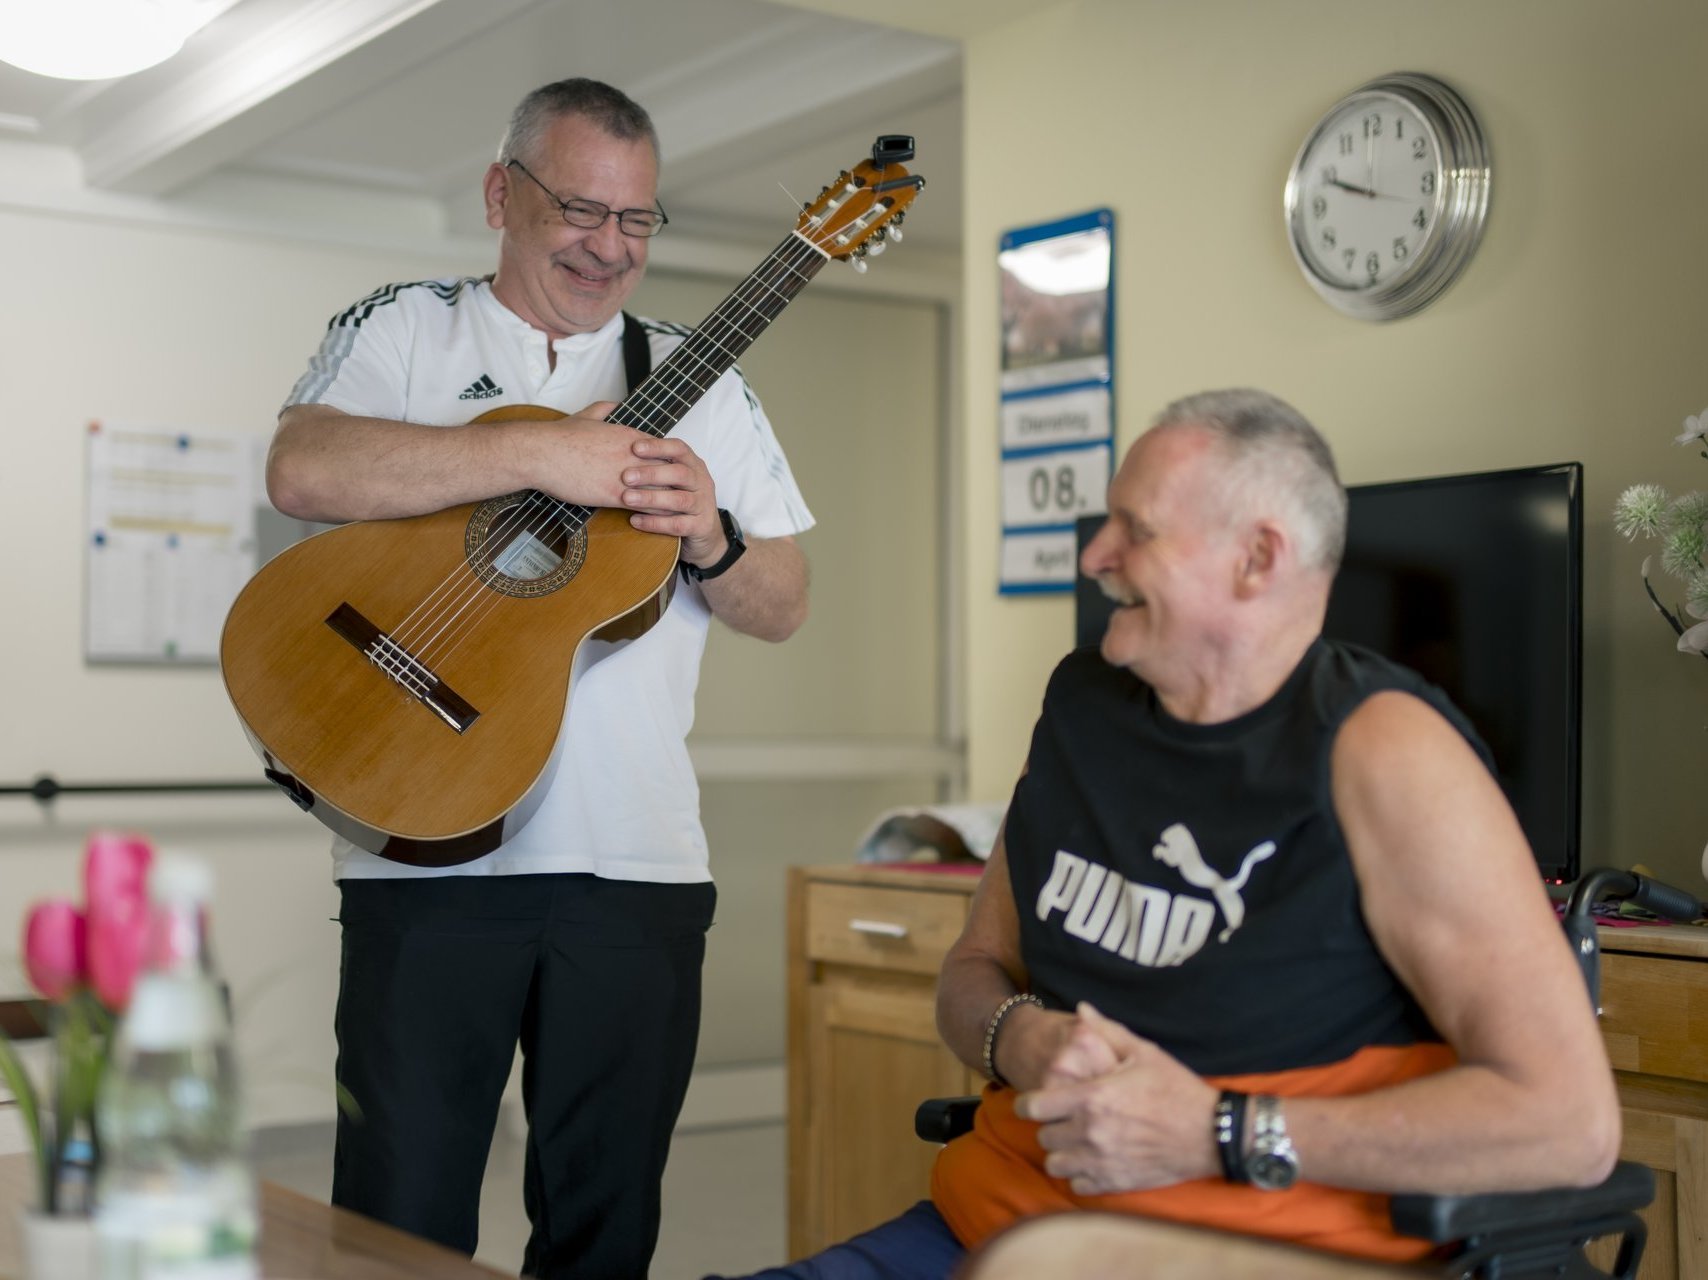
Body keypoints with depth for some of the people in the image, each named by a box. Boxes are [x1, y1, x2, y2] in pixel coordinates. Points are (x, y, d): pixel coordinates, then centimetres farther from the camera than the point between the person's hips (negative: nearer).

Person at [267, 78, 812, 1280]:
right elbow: (303, 471, -14)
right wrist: (540, 453, -19)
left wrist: (709, 538, -10)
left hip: (638, 863, 3)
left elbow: (784, 607, 12)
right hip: (428, 852, -2)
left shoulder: (698, 379, 13)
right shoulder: (401, 330, 6)